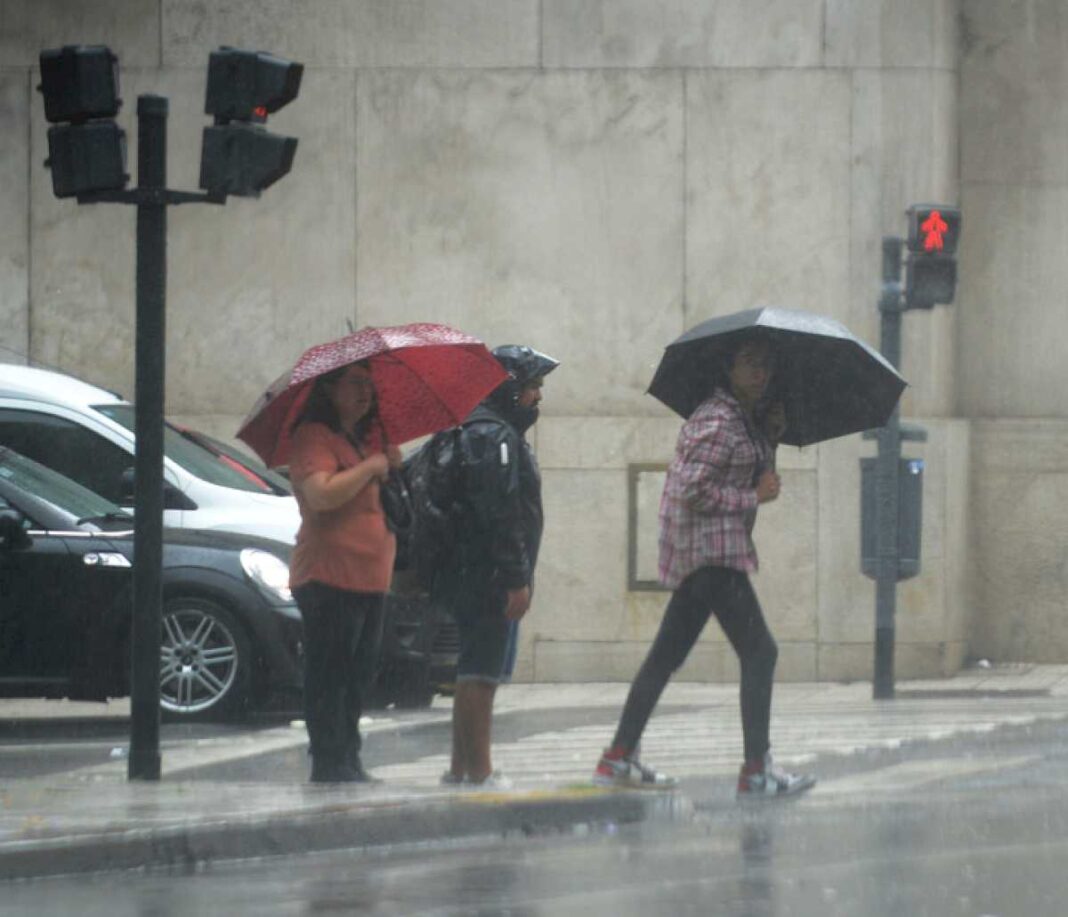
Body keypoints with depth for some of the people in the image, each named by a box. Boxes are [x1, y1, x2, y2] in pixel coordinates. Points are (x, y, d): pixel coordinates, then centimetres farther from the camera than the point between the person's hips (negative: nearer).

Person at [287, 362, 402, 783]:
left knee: (357, 677, 12)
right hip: (330, 578, -9)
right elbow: (323, 493, -25)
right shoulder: (314, 437, -8)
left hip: (370, 577, 9)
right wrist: (370, 467, -14)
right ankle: (330, 768, -7)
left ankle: (350, 765, 18)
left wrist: (393, 464, 11)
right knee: (330, 680, -8)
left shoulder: (368, 436, 20)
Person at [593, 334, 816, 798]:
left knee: (668, 653, 13)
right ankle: (757, 770, -12)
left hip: (694, 552, 10)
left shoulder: (745, 417, 14)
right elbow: (694, 491, -21)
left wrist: (770, 432, 5)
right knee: (759, 651, -10)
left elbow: (755, 472, 19)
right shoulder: (718, 421, -16)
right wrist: (754, 498, -13)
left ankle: (619, 759, 17)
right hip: (712, 550, -10)